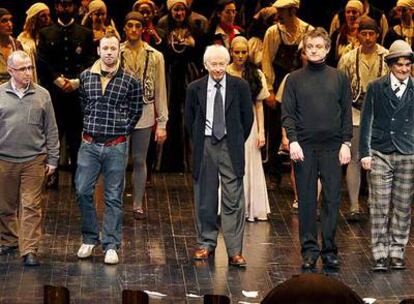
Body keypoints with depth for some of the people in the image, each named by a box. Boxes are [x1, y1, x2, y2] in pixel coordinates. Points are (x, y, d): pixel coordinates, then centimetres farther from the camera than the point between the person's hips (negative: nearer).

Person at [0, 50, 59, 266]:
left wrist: (52, 159, 4)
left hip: (34, 161, -1)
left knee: (31, 207, -4)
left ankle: (29, 250, -3)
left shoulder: (42, 95, 4)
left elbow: (51, 130, 7)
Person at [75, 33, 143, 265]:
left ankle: (111, 246, 6)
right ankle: (90, 239, 17)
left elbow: (136, 111, 7)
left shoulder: (130, 81, -2)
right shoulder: (86, 77, 5)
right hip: (90, 144, 2)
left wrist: (122, 131, 4)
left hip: (116, 146, -2)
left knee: (114, 197, 2)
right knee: (83, 191, 1)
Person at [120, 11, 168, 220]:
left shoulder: (155, 56, 1)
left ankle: (138, 205, 19)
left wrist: (162, 123, 0)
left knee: (140, 161, 10)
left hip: (144, 114, 1)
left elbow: (160, 92, 3)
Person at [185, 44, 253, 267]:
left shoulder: (240, 87, -1)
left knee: (233, 200, -4)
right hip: (205, 146, 2)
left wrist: (237, 143, 6)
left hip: (230, 147, -2)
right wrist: (198, 143, 10)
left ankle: (234, 251, -4)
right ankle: (206, 244, 22)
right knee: (205, 199, 8)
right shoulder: (195, 88, 3)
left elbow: (247, 117, 6)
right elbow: (189, 119, 13)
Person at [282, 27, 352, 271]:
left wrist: (346, 143, -1)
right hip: (304, 147, 0)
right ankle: (309, 250, 6)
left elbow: (347, 114, 8)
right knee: (307, 200, 1)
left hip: (332, 147, 0)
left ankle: (329, 250, 5)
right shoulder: (295, 79, 7)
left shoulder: (340, 78, 9)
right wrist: (292, 140, -9)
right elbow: (287, 113, 3)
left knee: (332, 200, -1)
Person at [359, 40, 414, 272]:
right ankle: (380, 255, 2)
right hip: (380, 154, -1)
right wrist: (365, 153, -2)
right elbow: (366, 122, 4)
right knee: (380, 207, -2)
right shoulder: (376, 88, 3)